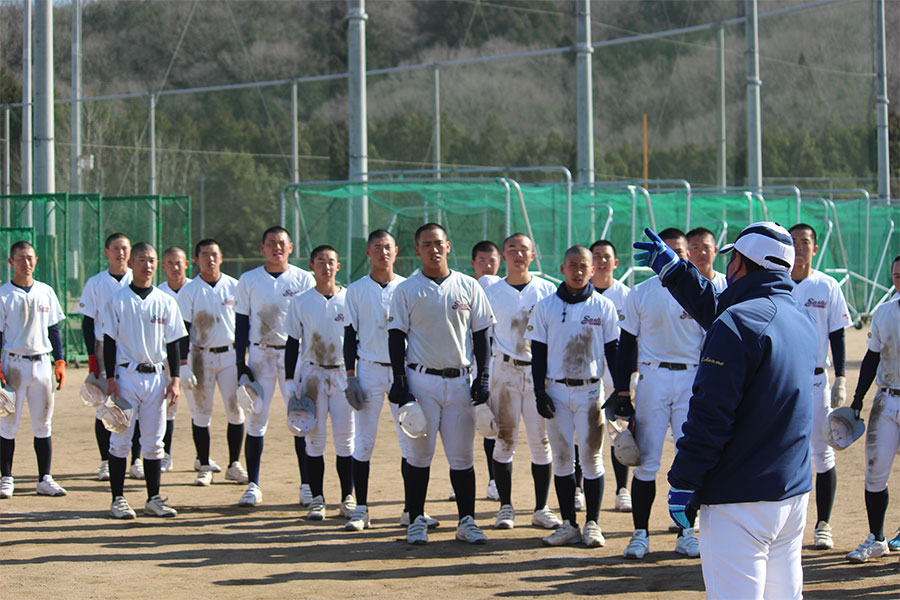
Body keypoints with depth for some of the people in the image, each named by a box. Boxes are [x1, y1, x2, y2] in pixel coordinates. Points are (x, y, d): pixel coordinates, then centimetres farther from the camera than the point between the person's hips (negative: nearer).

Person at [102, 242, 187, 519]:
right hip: (126, 374, -3)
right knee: (120, 438, -3)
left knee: (153, 441, 6)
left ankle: (154, 499, 11)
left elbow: (173, 343, 11)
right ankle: (118, 499, 3)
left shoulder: (166, 302, 9)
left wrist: (175, 379, 3)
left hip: (156, 376, 3)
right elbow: (109, 341, 0)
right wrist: (110, 379, -8)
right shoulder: (118, 300, 0)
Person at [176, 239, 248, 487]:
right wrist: (183, 364, -9)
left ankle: (234, 465, 8)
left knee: (236, 410, -2)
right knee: (200, 412, 0)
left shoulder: (234, 287, 5)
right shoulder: (188, 291, 1)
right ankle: (205, 467, 9)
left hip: (230, 354, 1)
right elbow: (183, 329, -1)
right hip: (200, 356, -1)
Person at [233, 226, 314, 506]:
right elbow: (241, 324, 7)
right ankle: (253, 485, 7)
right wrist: (240, 363, 0)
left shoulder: (304, 279, 3)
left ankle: (307, 484, 5)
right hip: (260, 354, 1)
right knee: (256, 420, 0)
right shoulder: (248, 281, 5)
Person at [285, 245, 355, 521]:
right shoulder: (301, 302, 4)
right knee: (314, 438, 1)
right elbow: (293, 343, 6)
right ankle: (317, 498, 8)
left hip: (343, 373, 0)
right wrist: (290, 381, 0)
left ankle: (348, 498, 8)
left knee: (345, 438, -1)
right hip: (312, 372, 0)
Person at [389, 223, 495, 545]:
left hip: (460, 381, 2)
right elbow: (397, 337, 1)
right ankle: (417, 520, 10)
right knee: (419, 453, 1)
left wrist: (482, 378, 2)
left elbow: (481, 334, 9)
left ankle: (467, 521, 10)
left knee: (462, 455, 4)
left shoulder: (468, 287, 6)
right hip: (421, 380, -1)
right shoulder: (406, 290, 2)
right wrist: (399, 381, -7)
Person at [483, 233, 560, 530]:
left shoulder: (548, 290, 7)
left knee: (541, 441, 1)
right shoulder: (491, 293, 6)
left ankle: (541, 508, 8)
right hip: (505, 371, 0)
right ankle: (506, 507, 8)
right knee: (505, 440, 0)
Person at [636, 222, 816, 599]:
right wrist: (671, 268, 35)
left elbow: (710, 415, -18)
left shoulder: (737, 324, -16)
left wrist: (682, 484, -12)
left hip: (741, 500, -9)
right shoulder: (801, 318, 11)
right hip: (794, 494, 9)